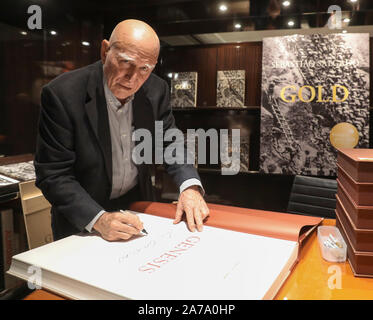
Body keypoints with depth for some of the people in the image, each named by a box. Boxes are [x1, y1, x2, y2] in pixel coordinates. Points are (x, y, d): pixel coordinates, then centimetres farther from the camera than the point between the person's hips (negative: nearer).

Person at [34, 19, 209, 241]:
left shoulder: (156, 90, -9)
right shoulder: (62, 94, -21)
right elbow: (52, 175, -19)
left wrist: (190, 186, -19)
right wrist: (98, 219, -30)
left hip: (139, 203, 1)